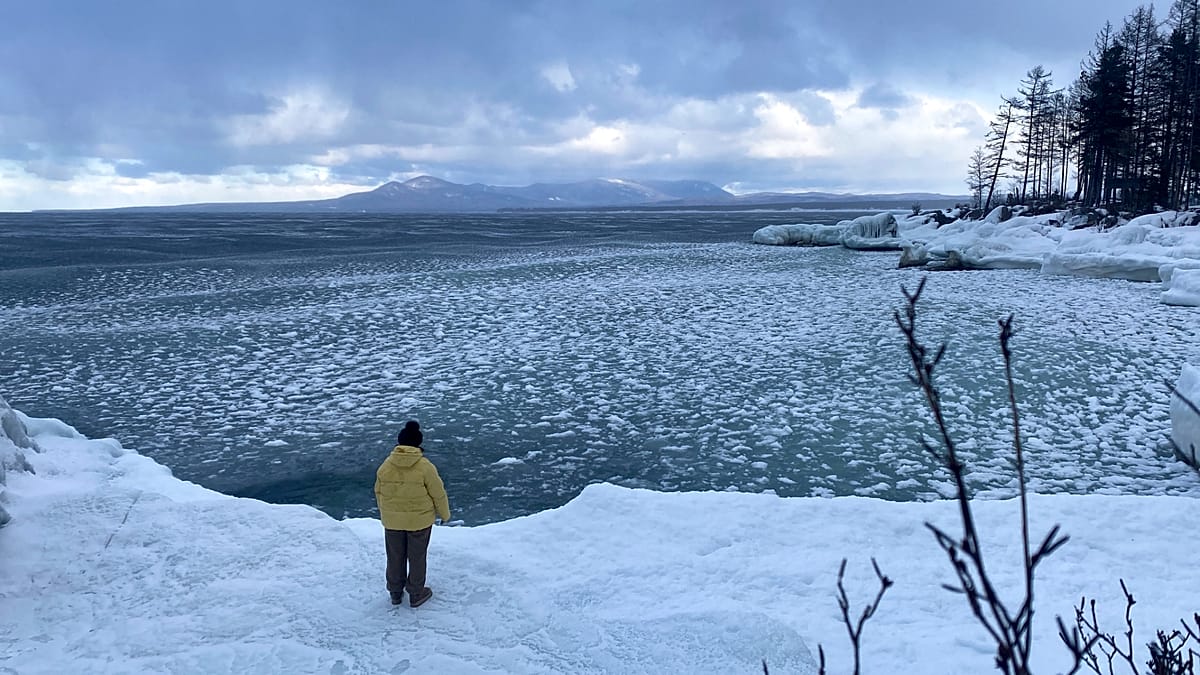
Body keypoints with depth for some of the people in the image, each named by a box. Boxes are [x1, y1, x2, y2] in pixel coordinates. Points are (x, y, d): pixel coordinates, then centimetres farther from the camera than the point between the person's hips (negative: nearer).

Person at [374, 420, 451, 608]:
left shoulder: (385, 466, -8)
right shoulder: (425, 467, -19)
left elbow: (378, 493, 5)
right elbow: (438, 494, -11)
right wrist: (445, 515, 6)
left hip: (392, 522, 3)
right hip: (419, 521, -3)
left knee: (395, 557, 19)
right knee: (417, 558, 14)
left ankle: (396, 593, 33)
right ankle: (416, 594, 25)